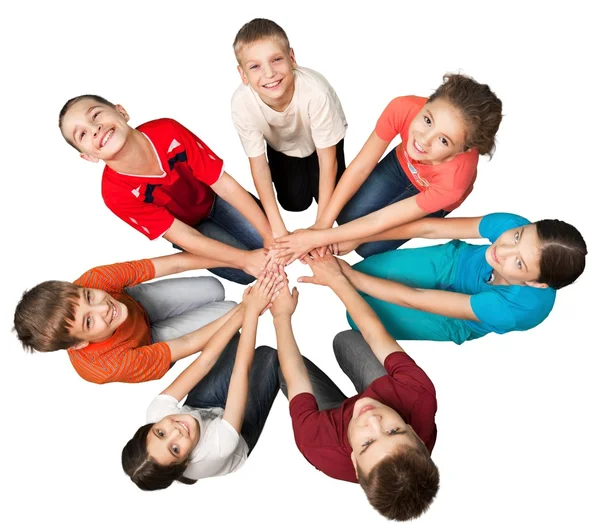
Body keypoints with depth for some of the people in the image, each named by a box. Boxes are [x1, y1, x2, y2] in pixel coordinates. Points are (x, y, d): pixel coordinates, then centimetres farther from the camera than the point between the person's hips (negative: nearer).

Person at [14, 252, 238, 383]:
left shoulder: (93, 280, -38)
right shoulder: (104, 366, -44)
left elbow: (176, 263, -34)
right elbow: (186, 344, -36)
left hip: (136, 302, 3)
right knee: (227, 310, -9)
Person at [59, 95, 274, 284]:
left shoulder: (167, 131, -31)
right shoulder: (116, 192, -32)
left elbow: (225, 185, -26)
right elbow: (186, 237, -30)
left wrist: (271, 234, -33)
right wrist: (246, 259, -41)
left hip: (213, 199, 1)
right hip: (190, 227, -1)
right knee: (245, 272, -17)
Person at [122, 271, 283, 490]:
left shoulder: (156, 414, -37)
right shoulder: (215, 452, -49)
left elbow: (205, 359, -37)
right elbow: (241, 371, -48)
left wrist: (242, 310, -38)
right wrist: (251, 312, -44)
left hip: (197, 409, 4)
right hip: (242, 434, -3)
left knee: (235, 342, -4)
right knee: (268, 355, -11)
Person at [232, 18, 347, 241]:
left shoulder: (315, 92, -43)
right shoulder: (241, 103, -37)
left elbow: (327, 159, -30)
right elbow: (258, 164, -24)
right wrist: (278, 229, -28)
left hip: (320, 142, -1)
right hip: (282, 146, 1)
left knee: (330, 197, -10)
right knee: (294, 203, -3)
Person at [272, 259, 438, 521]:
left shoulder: (320, 446, -47)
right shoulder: (421, 399, -44)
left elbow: (295, 378, -30)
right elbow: (375, 332, -30)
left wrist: (282, 315, -17)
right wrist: (336, 278, -21)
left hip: (338, 419, -1)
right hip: (387, 396, 2)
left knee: (271, 357, 4)